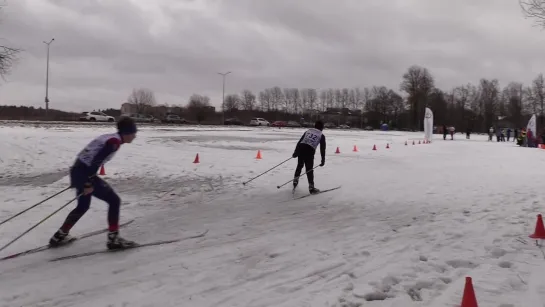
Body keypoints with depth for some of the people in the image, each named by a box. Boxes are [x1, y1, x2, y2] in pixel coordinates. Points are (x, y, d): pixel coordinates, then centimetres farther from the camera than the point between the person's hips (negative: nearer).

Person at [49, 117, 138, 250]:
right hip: (84, 173, -10)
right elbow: (95, 161, -22)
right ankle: (113, 239, 0)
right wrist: (89, 184, -19)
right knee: (114, 200, -3)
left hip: (78, 170, 10)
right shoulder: (115, 141, -15)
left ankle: (59, 236, 37)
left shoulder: (110, 137, 14)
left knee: (83, 206, 26)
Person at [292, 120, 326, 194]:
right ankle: (311, 187, 4)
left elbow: (299, 141, 20)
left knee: (299, 165, 25)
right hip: (309, 151, -3)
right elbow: (322, 148, 7)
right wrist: (323, 160, 9)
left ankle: (295, 180, 29)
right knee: (309, 169, 4)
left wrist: (295, 152, 24)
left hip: (300, 148, 3)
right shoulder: (321, 135, 12)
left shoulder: (308, 131, 22)